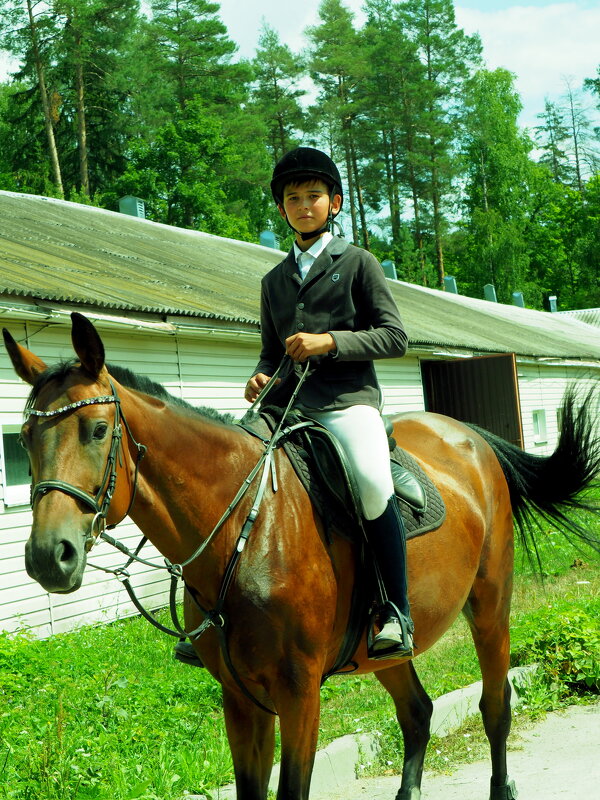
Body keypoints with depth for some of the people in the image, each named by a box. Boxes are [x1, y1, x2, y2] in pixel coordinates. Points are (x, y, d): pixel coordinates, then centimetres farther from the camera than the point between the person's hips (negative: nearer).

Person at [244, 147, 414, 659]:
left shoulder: (358, 263, 8)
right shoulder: (274, 281, 22)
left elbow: (395, 337, 1)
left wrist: (330, 341, -12)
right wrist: (262, 378, 2)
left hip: (349, 400, -5)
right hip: (289, 405, 6)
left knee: (373, 483, -32)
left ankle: (397, 613, -19)